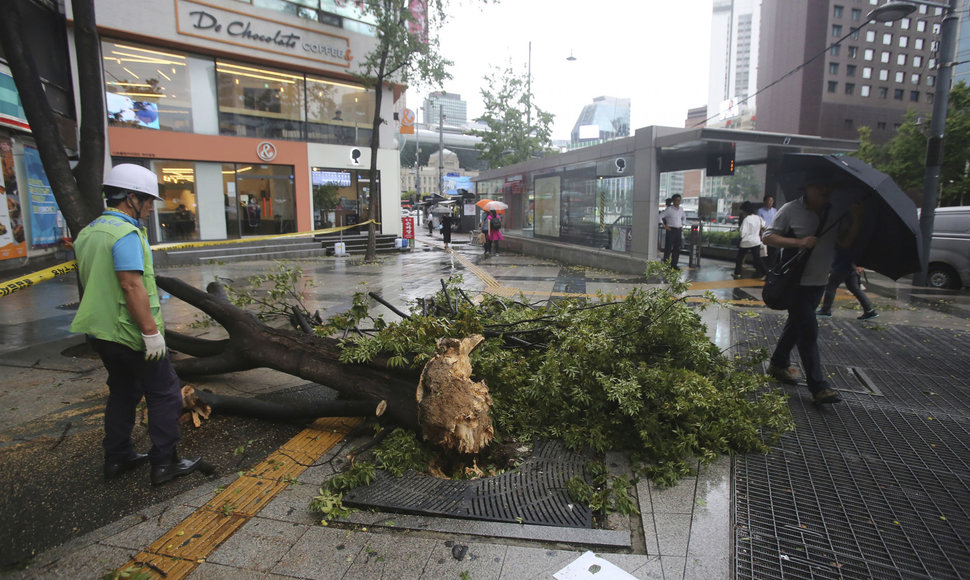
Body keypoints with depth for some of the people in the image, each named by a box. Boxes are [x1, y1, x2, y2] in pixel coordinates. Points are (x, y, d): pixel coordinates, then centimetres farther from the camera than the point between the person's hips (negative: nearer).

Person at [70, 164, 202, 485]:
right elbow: (132, 286, -26)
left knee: (122, 392, 21)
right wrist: (151, 331, -23)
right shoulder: (126, 233, -18)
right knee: (164, 393, 1)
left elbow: (89, 281, 20)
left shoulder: (88, 232, 13)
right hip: (130, 332, -9)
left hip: (101, 330, 10)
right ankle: (164, 463, 7)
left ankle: (117, 458, 30)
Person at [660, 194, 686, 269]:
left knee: (677, 249, 8)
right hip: (671, 230, -6)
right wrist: (664, 226, -13)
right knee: (668, 248, -3)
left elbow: (684, 217, 31)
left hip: (679, 231, 6)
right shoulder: (669, 209, -7)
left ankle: (674, 265, 15)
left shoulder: (681, 209, 11)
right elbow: (660, 217, -11)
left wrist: (682, 225, 17)